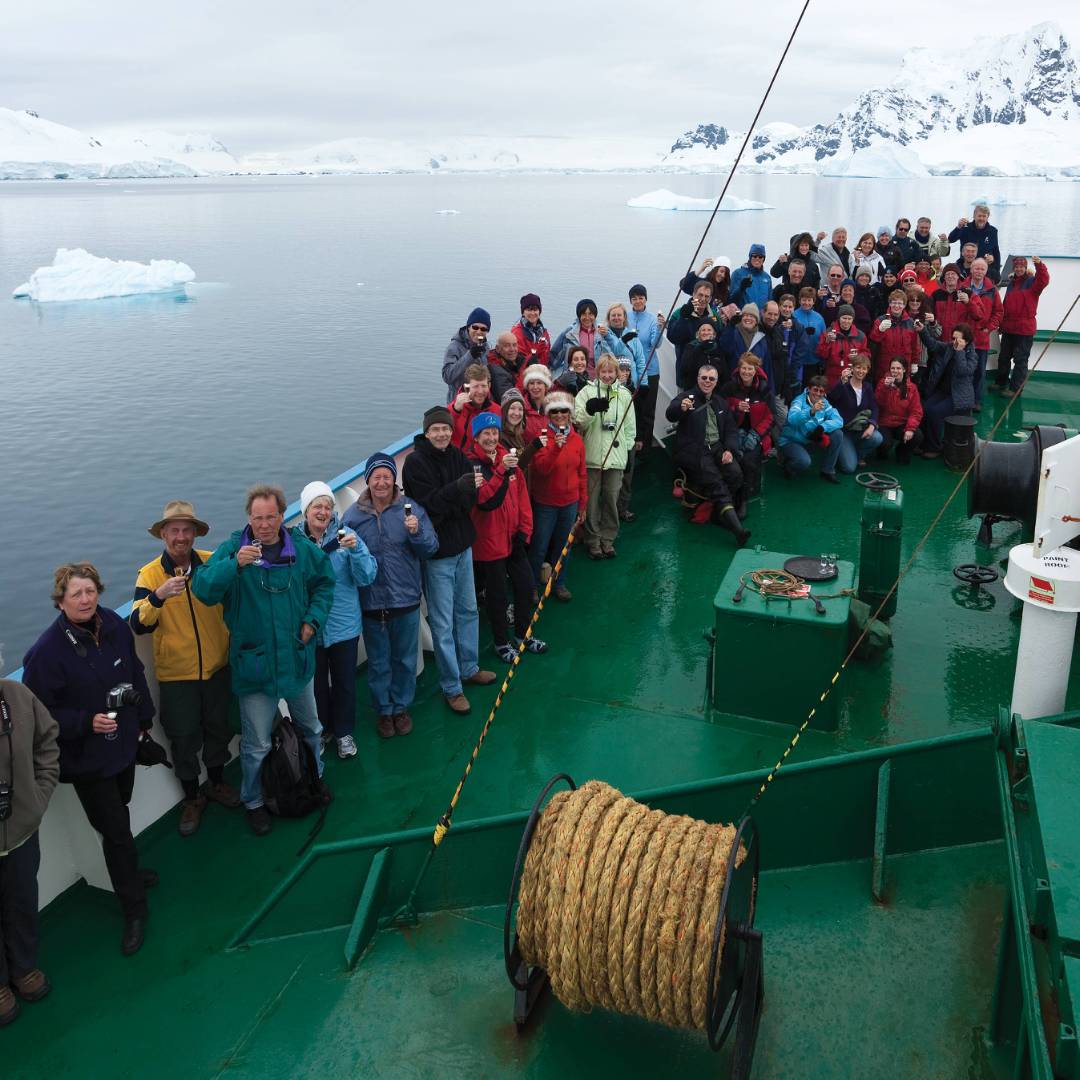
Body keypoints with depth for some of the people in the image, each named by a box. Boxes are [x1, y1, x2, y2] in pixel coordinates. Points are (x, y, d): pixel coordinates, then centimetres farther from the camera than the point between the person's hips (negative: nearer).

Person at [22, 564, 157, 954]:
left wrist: (143, 718, 14)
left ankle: (126, 873, 49)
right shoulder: (47, 651, -24)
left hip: (124, 742, 5)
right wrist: (86, 722, -29)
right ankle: (134, 909, 18)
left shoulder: (114, 625, -7)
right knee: (115, 829, 1)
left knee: (119, 814, 24)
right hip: (87, 757, -5)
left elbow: (134, 673, 9)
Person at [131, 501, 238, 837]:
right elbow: (138, 624, -21)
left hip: (217, 667, 2)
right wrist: (158, 596, -37)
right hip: (176, 674, -2)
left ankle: (216, 782, 44)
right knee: (184, 737, 12)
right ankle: (192, 797, 34)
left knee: (218, 728, 20)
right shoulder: (149, 574, -11)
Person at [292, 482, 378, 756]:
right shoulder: (294, 540, -7)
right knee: (316, 682, 16)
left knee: (345, 682, 15)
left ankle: (344, 732, 35)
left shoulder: (345, 535, -8)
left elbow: (366, 578, -12)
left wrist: (356, 549, -27)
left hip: (344, 625, 0)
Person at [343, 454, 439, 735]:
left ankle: (401, 707, 35)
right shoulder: (353, 515, -5)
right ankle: (383, 710, 33)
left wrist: (417, 532, -24)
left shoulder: (411, 508, -5)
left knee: (405, 660, 16)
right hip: (371, 604, 0)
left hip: (406, 600, 0)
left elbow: (431, 548, -7)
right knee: (378, 663, 15)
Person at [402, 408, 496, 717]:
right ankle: (451, 688, 13)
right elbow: (430, 504, -23)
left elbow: (470, 499, -3)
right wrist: (459, 488, -33)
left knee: (468, 611, 20)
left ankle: (469, 668, 38)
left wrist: (447, 506, -22)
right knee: (443, 623, 1)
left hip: (462, 546, 7)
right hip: (436, 552, -6)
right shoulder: (416, 462, -14)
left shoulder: (457, 456, 3)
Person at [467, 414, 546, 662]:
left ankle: (523, 635, 35)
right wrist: (501, 471, -38)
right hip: (489, 541, -6)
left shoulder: (507, 458, 5)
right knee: (497, 594, 6)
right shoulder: (472, 464, -15)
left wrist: (524, 530, 4)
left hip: (513, 538, 6)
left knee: (525, 586, 15)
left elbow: (522, 495, 10)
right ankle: (502, 642, 24)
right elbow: (485, 500, -28)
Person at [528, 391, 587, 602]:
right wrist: (556, 447, -32)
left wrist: (582, 505, 10)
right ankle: (532, 585, 20)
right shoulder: (542, 437, -9)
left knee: (564, 545, 15)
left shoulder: (577, 440, 3)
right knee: (539, 547, 3)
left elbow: (582, 474, 9)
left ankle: (559, 583, 31)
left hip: (570, 503, 4)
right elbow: (541, 469, -19)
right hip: (545, 503, -4)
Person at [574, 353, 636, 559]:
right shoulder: (587, 392, 2)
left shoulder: (624, 394, 8)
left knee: (611, 499, 7)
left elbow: (630, 426, 13)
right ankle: (593, 540, 14)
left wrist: (626, 449, 6)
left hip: (616, 456, 2)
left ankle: (608, 538, 19)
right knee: (592, 499, 2)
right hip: (592, 455, -2)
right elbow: (577, 421, -6)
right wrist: (590, 410, -24)